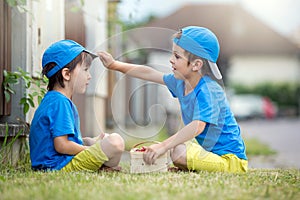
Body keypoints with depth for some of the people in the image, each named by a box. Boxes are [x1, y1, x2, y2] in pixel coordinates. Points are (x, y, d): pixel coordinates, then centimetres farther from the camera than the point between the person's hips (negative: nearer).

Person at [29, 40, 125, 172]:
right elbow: (61, 145, -23)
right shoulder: (60, 102, -17)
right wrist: (92, 151, -11)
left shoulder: (51, 99, 17)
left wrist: (90, 141, 10)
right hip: (59, 165, -12)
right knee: (115, 142, -25)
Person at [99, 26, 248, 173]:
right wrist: (115, 65, 18)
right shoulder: (181, 82, 5)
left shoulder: (207, 91, -23)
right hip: (206, 148, 9)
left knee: (178, 152, -29)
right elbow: (150, 74, 17)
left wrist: (164, 146, -43)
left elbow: (198, 126, -37)